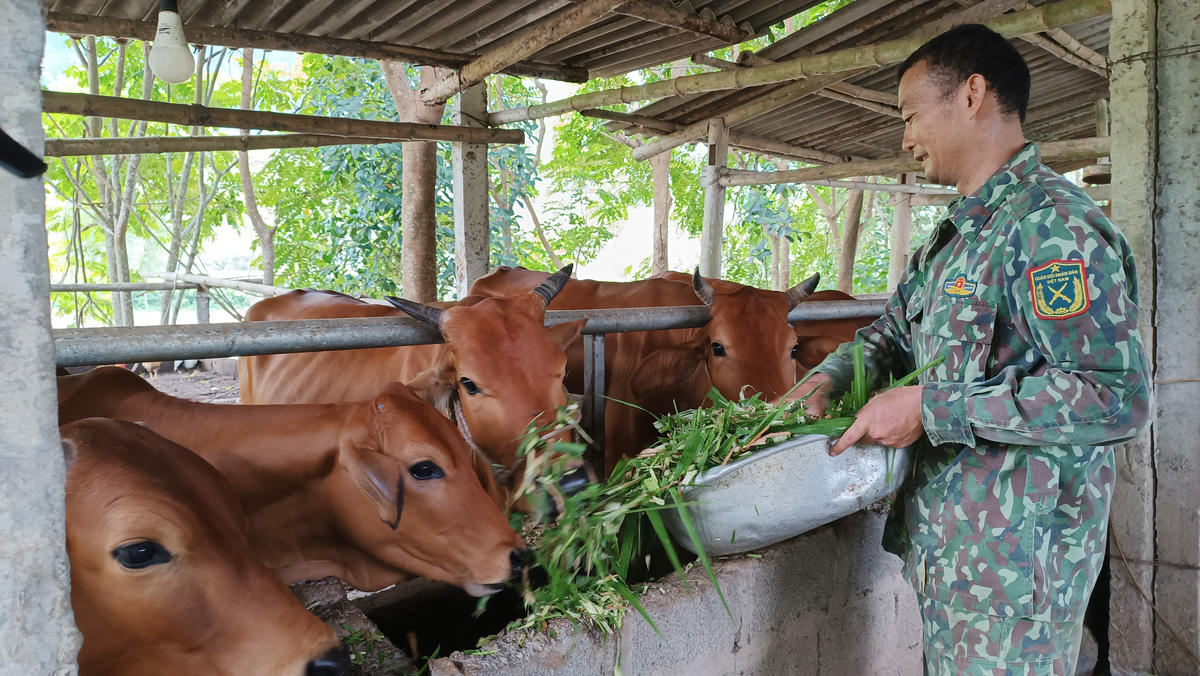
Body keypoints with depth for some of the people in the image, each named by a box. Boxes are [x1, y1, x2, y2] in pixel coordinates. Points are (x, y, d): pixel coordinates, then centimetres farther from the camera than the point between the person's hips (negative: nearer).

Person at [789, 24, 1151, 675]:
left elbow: (1118, 398, -25)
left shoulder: (1051, 224, -17)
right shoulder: (955, 234, 14)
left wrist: (930, 408, -23)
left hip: (1015, 556, -9)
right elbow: (894, 330, 25)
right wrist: (831, 377, 3)